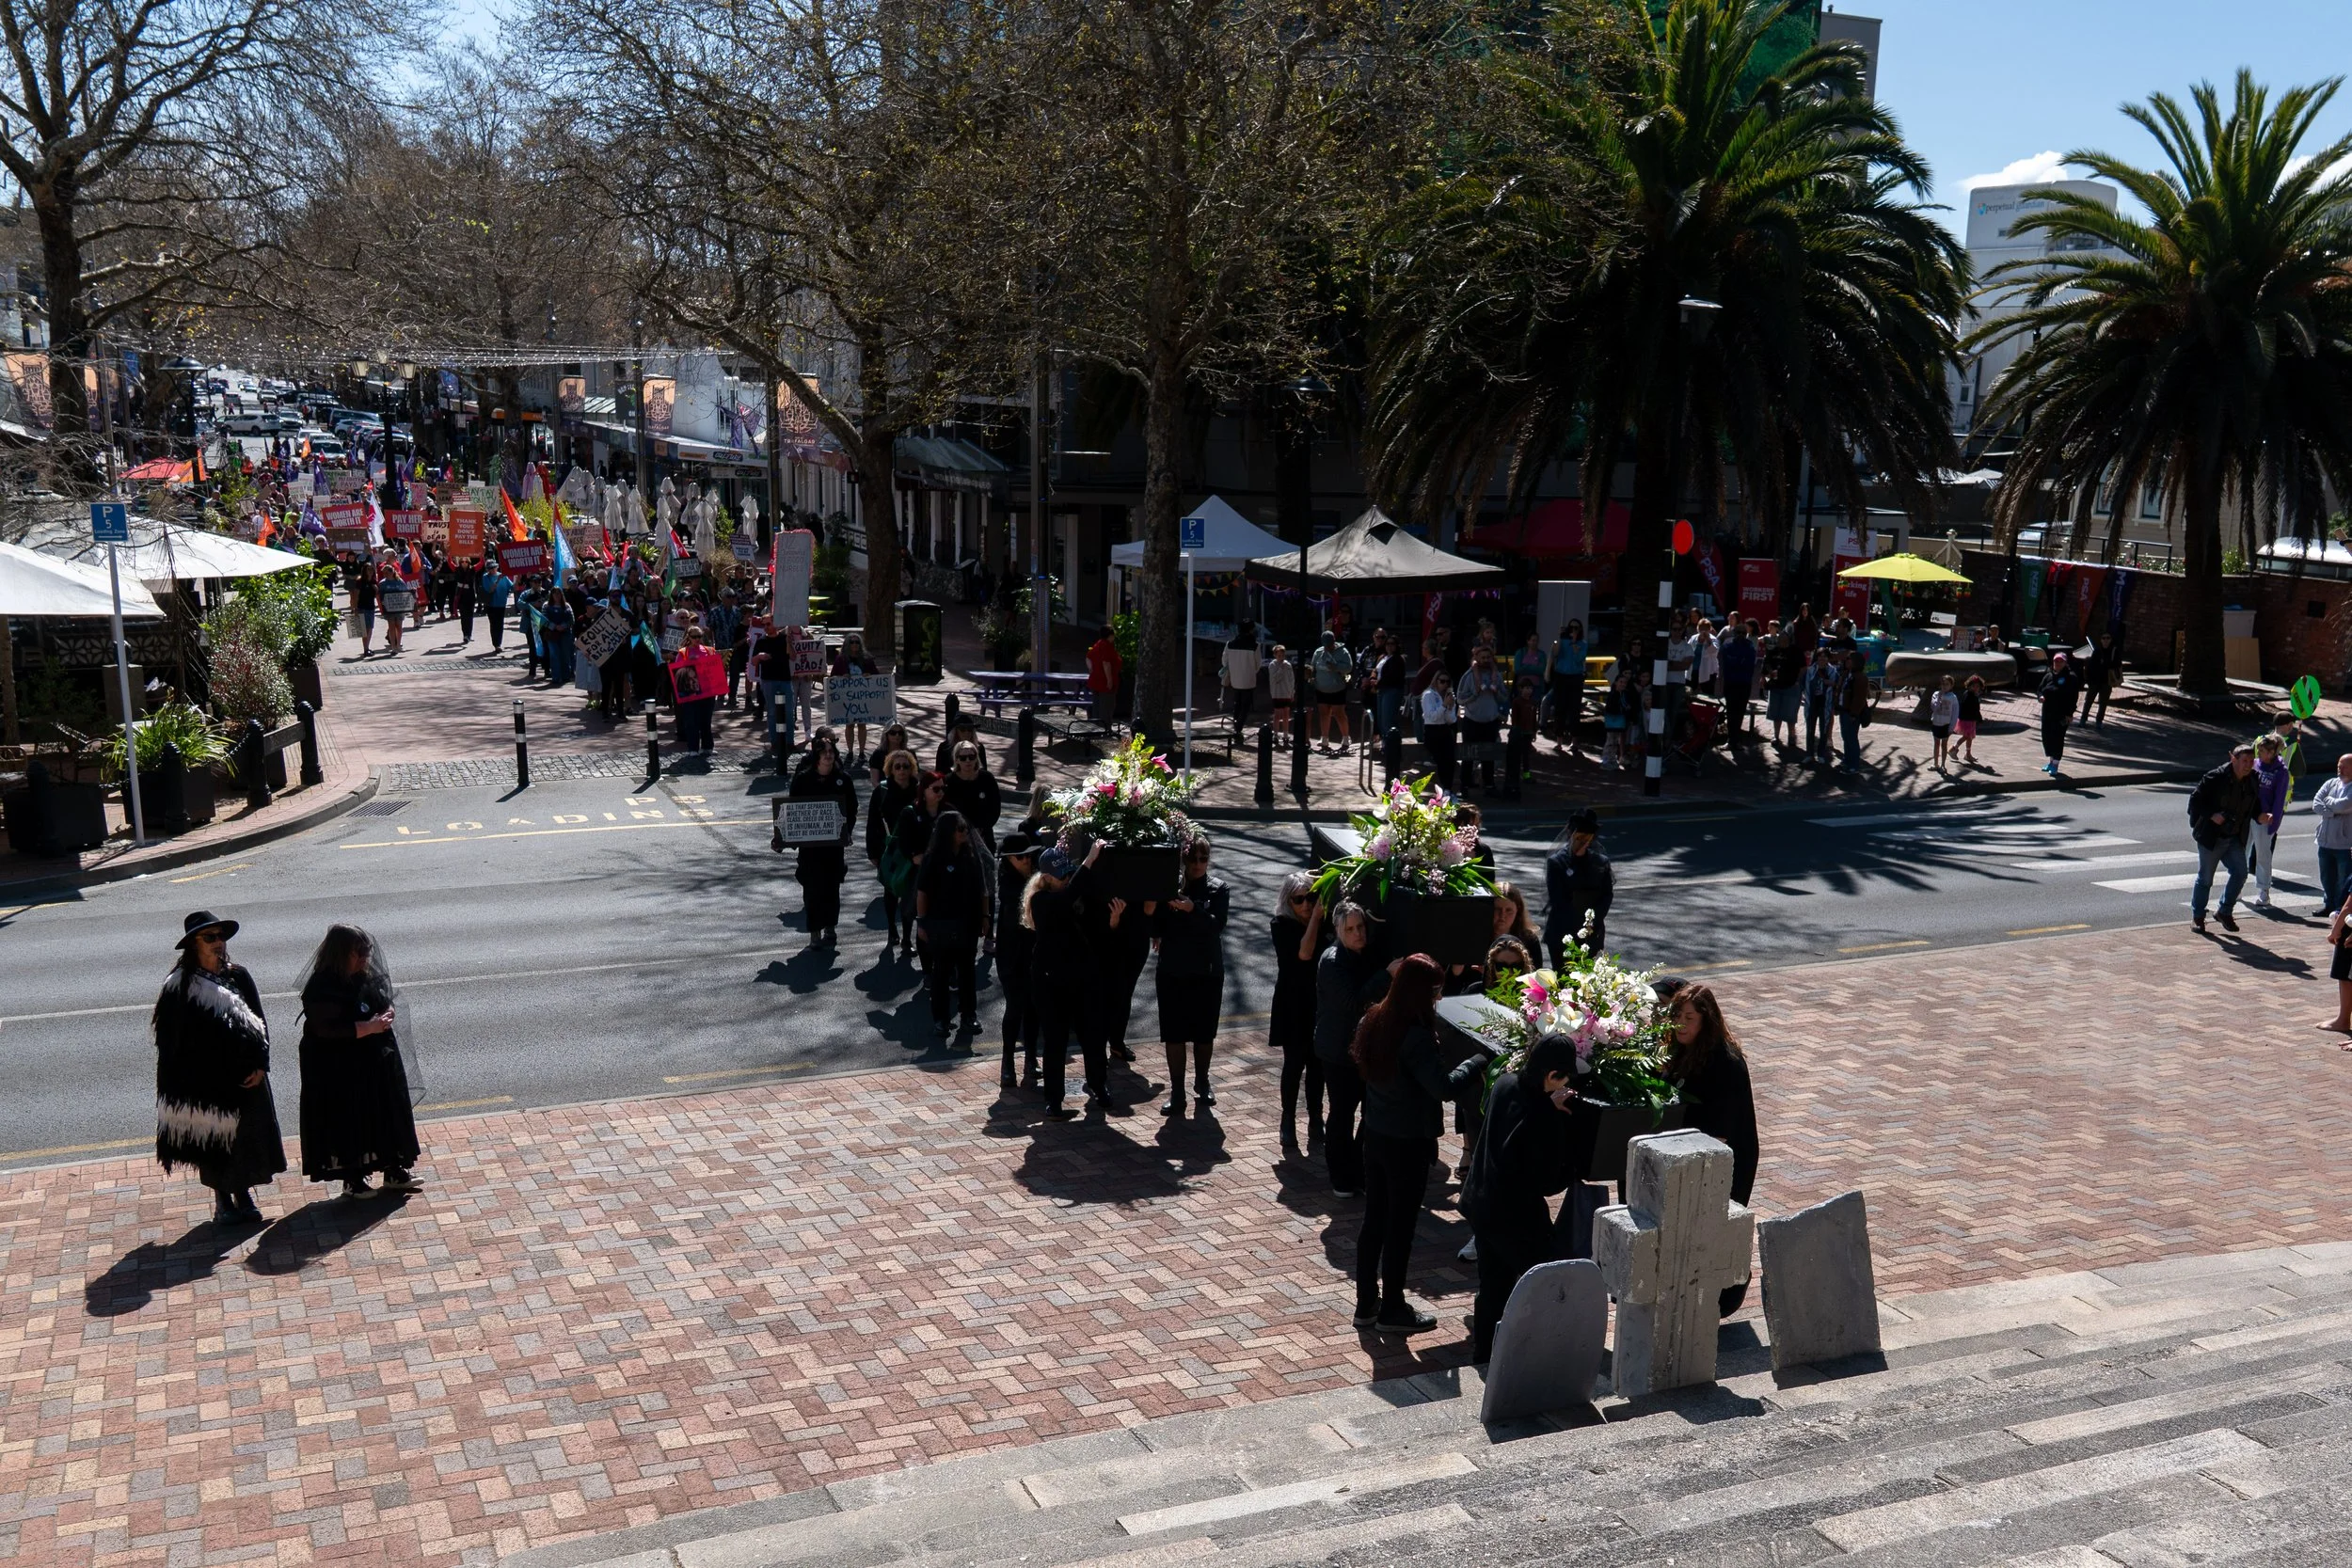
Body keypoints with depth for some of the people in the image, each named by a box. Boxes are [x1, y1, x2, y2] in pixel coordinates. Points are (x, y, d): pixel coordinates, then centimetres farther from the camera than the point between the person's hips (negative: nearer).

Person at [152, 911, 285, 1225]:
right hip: (206, 1080, -3)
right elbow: (170, 1038, -9)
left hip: (245, 1075, 3)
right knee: (214, 1138, 6)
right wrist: (181, 1084, -13)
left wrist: (260, 1064, -3)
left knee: (247, 1135, 9)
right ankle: (222, 1200, 20)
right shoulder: (179, 986, -9)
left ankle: (243, 1194, 25)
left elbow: (260, 1021, 6)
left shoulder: (238, 976, 2)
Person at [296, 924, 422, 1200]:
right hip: (340, 1072, -8)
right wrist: (369, 1027, -26)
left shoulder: (365, 978, 5)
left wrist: (388, 1012, -3)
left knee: (388, 1116, 12)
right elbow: (327, 1030, -26)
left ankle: (394, 1172, 24)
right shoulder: (322, 988, -20)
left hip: (376, 1063, 8)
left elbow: (382, 1002, 21)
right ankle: (352, 1180, 18)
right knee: (349, 1123, 3)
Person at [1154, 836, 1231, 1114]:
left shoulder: (1218, 890, -2)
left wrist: (1192, 910, -31)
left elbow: (1217, 925, -17)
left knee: (1204, 1032, 11)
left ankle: (1202, 1083, 29)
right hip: (1173, 971, 0)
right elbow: (1157, 927, -4)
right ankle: (1177, 1092, 7)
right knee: (1174, 1033, 0)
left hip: (1208, 971, 0)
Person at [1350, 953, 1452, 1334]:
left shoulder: (1372, 1020, -2)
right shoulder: (1416, 1037, -25)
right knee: (1401, 1224, 7)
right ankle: (1392, 1310, 19)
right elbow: (1443, 1088, -29)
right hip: (1408, 1142, -7)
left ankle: (1366, 1303, 27)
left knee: (1374, 1219, 17)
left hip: (1375, 1134, 7)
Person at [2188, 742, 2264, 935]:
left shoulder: (2252, 782, 2)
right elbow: (2195, 800, -12)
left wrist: (2261, 816, -4)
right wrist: (2211, 815, -24)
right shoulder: (2216, 778, -16)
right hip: (2211, 837, -5)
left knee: (2240, 873, -3)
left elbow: (2254, 805, 17)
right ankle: (2197, 917, 17)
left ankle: (2225, 912, 16)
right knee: (2205, 878, 3)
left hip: (2235, 839, 5)